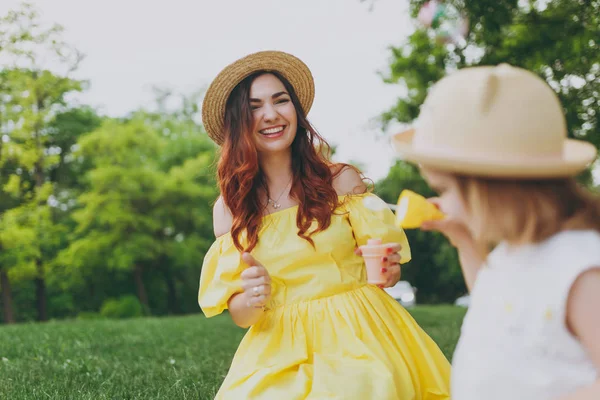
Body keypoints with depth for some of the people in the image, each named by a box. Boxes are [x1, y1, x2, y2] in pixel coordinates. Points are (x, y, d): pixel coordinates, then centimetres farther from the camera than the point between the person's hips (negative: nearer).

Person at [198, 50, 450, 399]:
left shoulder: (341, 180, -1)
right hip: (281, 349, 2)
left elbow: (386, 266, 6)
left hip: (358, 336, -2)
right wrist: (250, 299, -17)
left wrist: (387, 269, -17)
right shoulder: (229, 207, 4)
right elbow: (239, 314, 6)